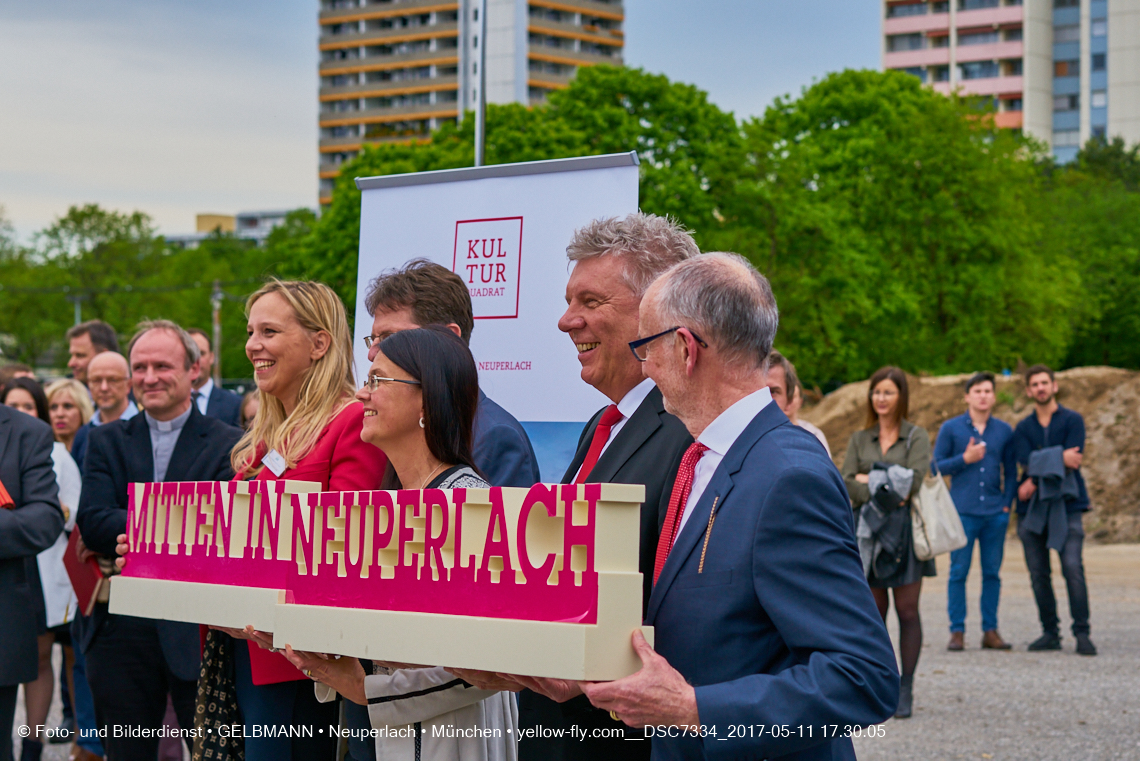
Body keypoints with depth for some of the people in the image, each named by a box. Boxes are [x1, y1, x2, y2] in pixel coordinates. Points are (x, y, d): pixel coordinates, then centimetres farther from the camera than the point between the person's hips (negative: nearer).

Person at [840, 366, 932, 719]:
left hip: (905, 529, -3)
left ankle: (905, 690, 1)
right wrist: (887, 491, -14)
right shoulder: (859, 439, 12)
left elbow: (913, 480, -10)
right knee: (874, 612, 3)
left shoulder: (916, 437, 3)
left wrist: (870, 480, -6)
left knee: (907, 611, -3)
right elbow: (847, 484, -1)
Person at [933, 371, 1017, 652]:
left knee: (992, 573, 4)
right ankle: (957, 631, 3)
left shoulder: (1004, 431, 10)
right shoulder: (951, 428, 3)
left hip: (995, 513, 2)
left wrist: (1007, 503, 4)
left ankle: (990, 631, 11)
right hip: (962, 512, -2)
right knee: (958, 572, -3)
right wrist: (965, 459, -11)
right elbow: (936, 466, 2)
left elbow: (1011, 471, 15)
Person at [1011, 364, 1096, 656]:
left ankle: (1082, 633, -9)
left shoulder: (1073, 420, 4)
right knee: (1038, 573, 3)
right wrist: (1060, 457, -12)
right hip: (1032, 510, 3)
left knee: (1073, 568, -14)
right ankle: (1050, 632, 12)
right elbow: (1027, 464, -2)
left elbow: (1073, 463, -8)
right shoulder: (1023, 428, 13)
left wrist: (1036, 481, -8)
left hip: (1066, 505, -3)